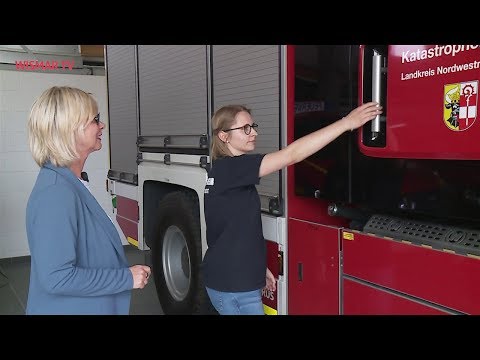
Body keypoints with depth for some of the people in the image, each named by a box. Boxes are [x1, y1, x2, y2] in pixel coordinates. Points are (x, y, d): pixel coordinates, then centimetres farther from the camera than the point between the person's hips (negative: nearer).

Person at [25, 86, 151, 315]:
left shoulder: (68, 182, 3)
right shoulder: (57, 193, -26)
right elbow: (57, 277, -28)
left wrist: (126, 272, 9)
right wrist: (127, 278, -21)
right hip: (66, 308, -9)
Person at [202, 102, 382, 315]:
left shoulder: (224, 171, 9)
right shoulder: (230, 168, -21)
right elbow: (292, 155, -29)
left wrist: (259, 268, 19)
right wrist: (346, 122, -28)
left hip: (236, 279, 10)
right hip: (234, 289, -10)